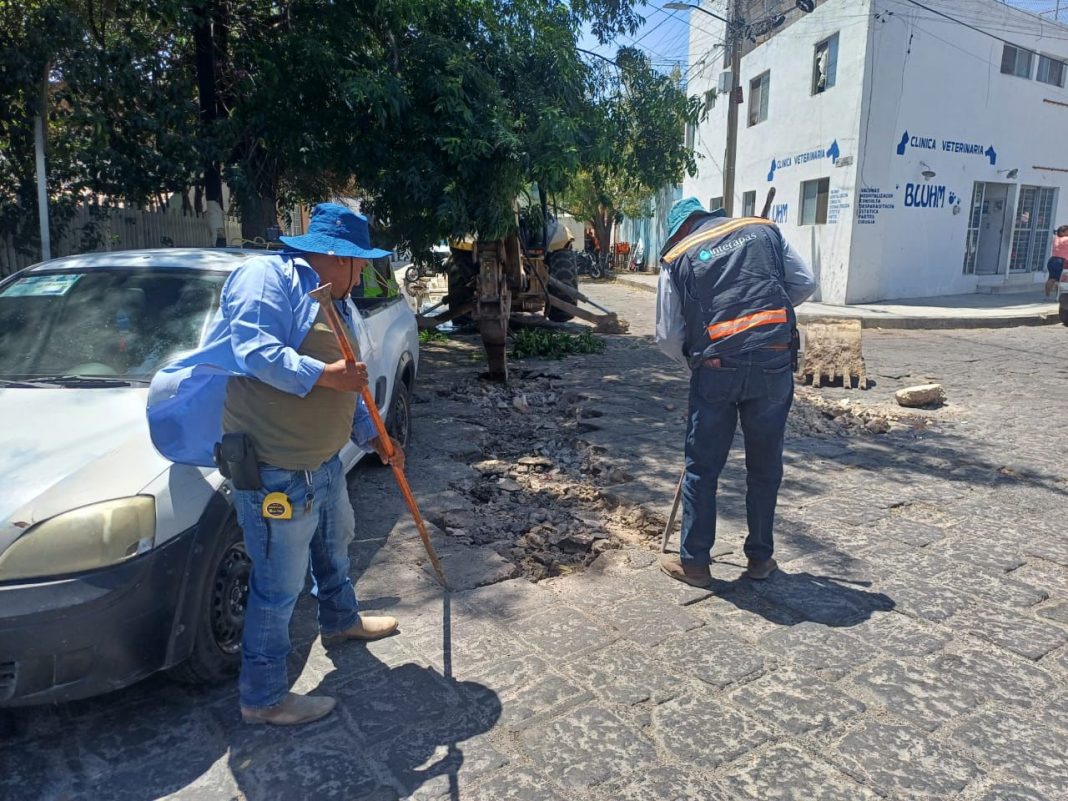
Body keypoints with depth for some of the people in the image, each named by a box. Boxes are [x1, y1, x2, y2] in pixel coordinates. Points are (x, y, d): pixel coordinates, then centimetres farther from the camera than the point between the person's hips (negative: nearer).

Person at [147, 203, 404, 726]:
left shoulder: (333, 304, 16)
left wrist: (372, 437, 15)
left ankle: (340, 620, 55)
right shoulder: (267, 276, -13)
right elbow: (253, 349, -29)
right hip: (274, 472, -10)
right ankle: (263, 697, 19)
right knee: (279, 587, 1)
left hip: (323, 461, 10)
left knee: (336, 544, 29)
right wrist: (326, 374, -31)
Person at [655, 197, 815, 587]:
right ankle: (760, 557, 26)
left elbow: (668, 338, 4)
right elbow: (805, 284, 12)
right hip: (773, 365, 2)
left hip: (716, 370, -2)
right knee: (765, 467, 15)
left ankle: (694, 562, 18)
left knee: (702, 468, 10)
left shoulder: (677, 256, 6)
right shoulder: (763, 230, 11)